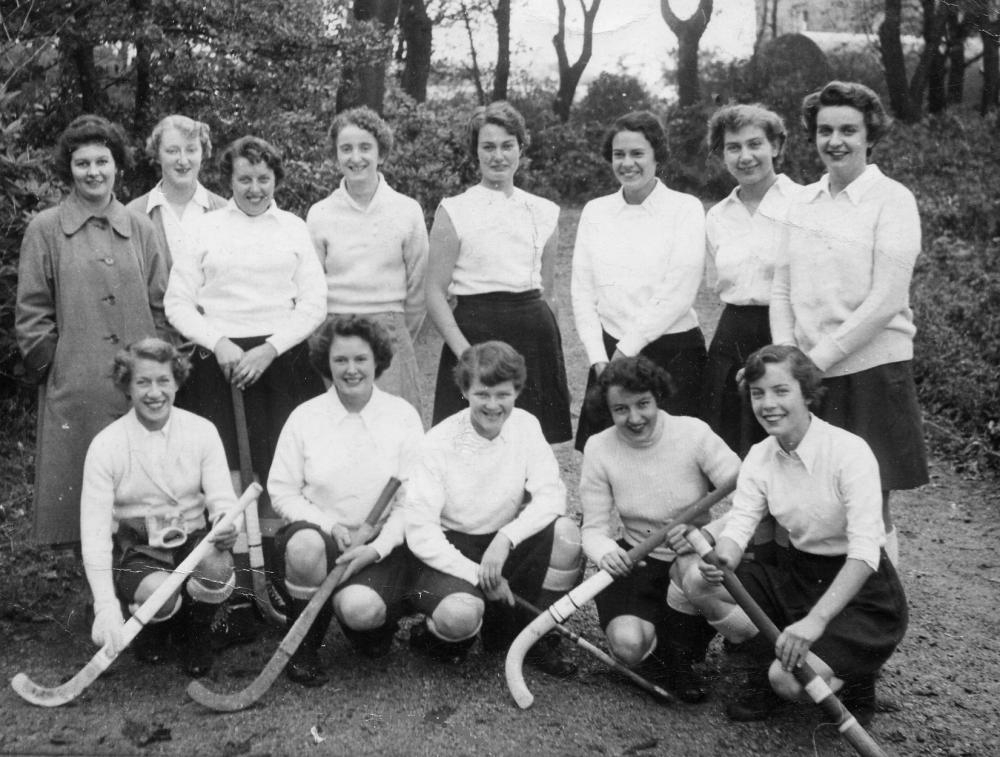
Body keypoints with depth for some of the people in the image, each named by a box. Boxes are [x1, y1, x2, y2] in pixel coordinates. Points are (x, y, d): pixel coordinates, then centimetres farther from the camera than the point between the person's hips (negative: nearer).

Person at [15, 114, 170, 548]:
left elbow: (160, 306, 11)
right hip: (75, 387, -2)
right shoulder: (46, 230, 3)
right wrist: (49, 364, -4)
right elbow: (31, 313, 3)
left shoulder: (140, 230, 11)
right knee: (81, 483, 2)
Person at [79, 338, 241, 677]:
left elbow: (221, 497, -7)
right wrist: (106, 607, -27)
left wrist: (226, 522, -35)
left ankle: (194, 632, 5)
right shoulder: (106, 446, -10)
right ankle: (152, 626, 9)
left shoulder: (202, 431, -3)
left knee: (216, 570, -32)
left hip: (193, 542, 2)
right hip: (136, 552, -2)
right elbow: (94, 531, -15)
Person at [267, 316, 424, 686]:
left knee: (360, 609, -30)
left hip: (380, 543, -1)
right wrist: (327, 524, -15)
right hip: (317, 533, 1)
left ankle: (374, 624, 12)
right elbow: (281, 491, 1)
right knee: (306, 545, -35)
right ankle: (304, 644, -7)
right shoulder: (304, 417, 2)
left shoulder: (403, 416, 0)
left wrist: (378, 548, -16)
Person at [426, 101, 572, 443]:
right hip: (474, 332, -3)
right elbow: (435, 293, -3)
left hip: (535, 335, 3)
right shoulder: (453, 211, 0)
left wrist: (551, 345, 13)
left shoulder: (545, 212, 10)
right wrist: (466, 352, -14)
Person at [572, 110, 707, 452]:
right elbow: (582, 292, 7)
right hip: (609, 353, 3)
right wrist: (599, 358, -4)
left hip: (673, 351, -3)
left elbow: (678, 295, -9)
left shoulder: (685, 209, -2)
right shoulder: (595, 211, 10)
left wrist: (626, 349, -9)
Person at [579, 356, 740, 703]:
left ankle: (677, 654, -5)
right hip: (638, 561, 1)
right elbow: (594, 528, -6)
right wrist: (605, 552, -31)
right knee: (628, 644, -26)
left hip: (696, 556, 0)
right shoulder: (598, 448, -8)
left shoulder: (693, 433, -14)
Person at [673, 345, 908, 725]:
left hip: (861, 591, -6)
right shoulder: (760, 457, -2)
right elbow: (739, 524, -9)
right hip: (798, 577, 6)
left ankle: (854, 679, 7)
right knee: (696, 581, -13)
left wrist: (816, 620, -38)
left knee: (791, 679, -27)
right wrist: (721, 559, -34)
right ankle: (769, 667, 5)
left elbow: (865, 551, -27)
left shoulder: (849, 451, -21)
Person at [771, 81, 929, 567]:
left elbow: (885, 301, -12)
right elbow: (782, 290, 11)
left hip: (870, 369, -4)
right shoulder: (804, 201, 11)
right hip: (806, 378, 5)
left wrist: (819, 358, -12)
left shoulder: (892, 200, -5)